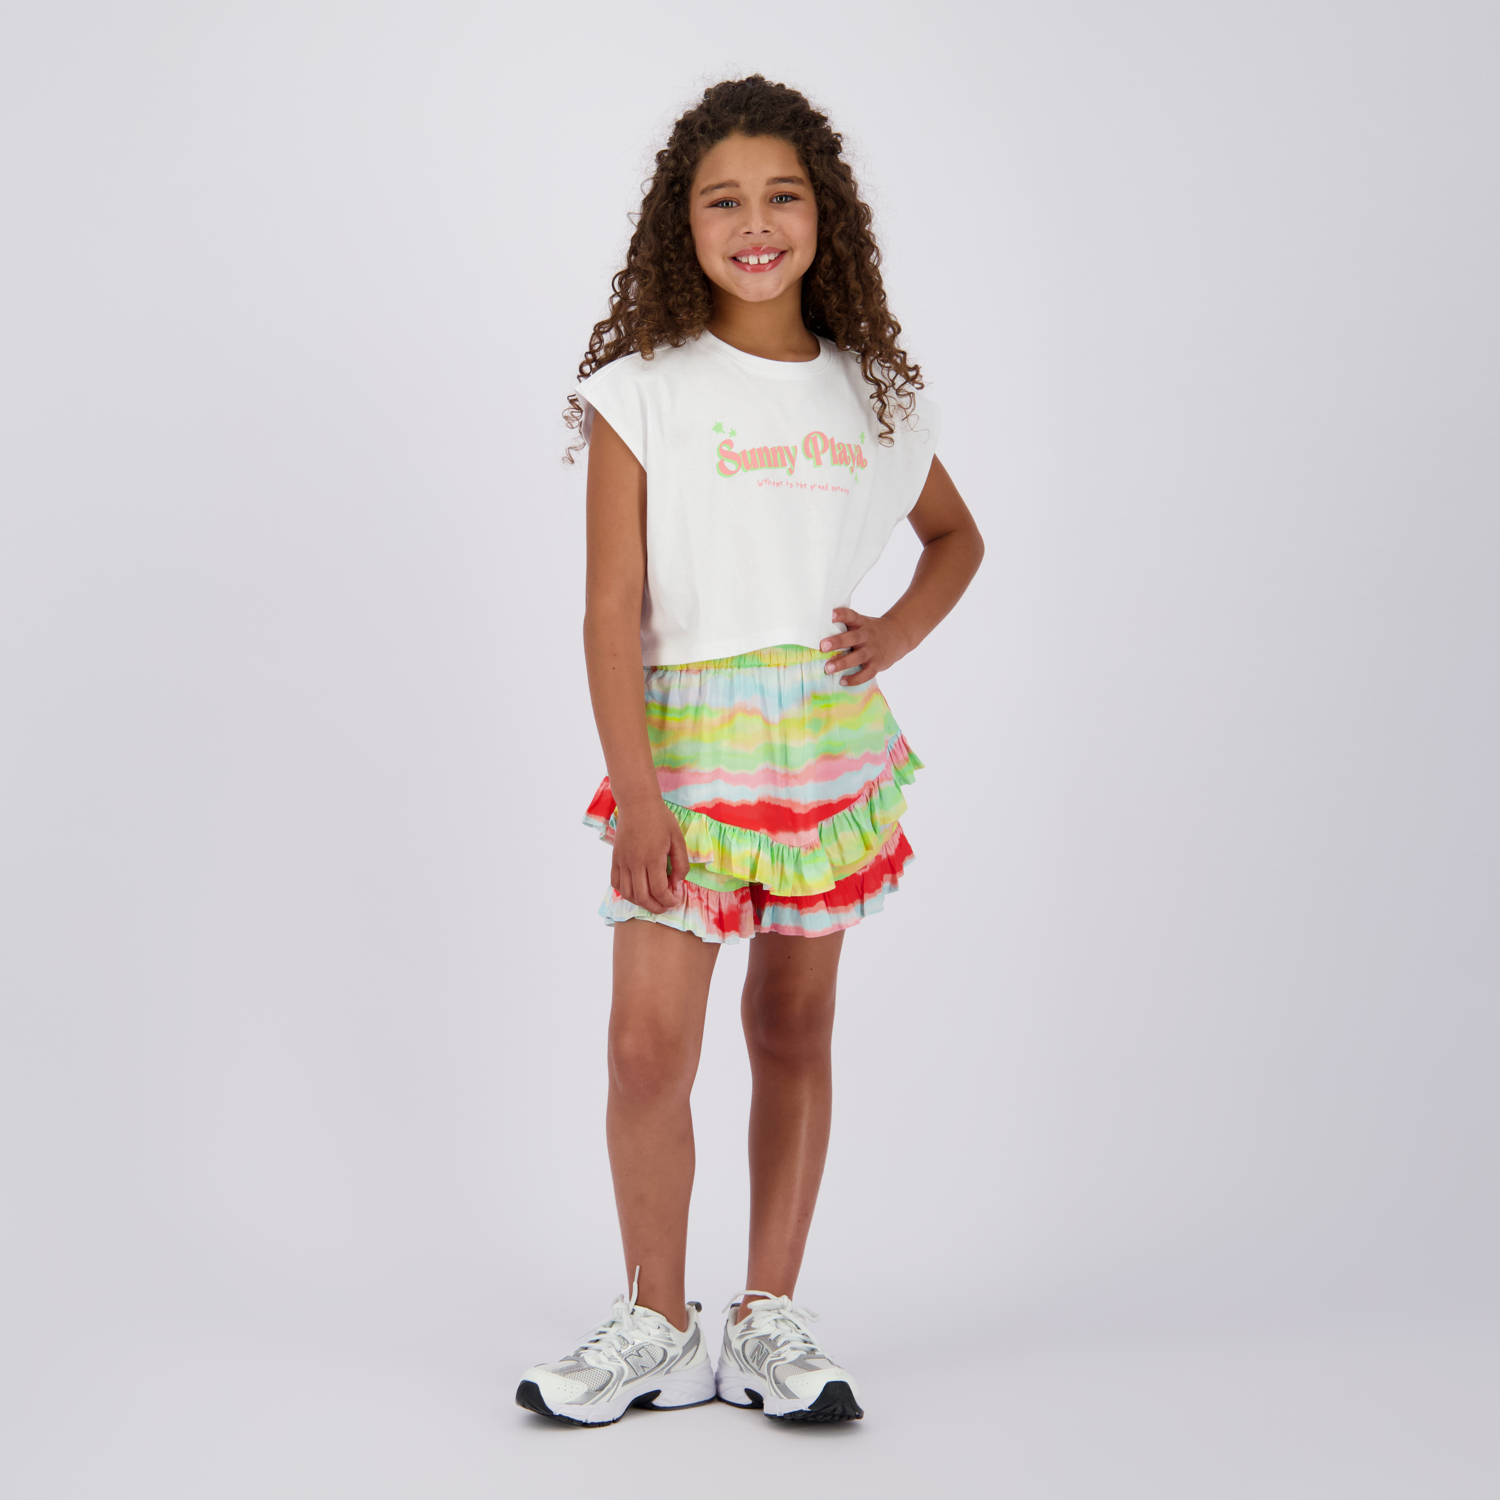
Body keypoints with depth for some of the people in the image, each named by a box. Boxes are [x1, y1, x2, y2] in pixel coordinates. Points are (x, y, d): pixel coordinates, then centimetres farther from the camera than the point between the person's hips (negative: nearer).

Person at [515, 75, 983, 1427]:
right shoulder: (642, 393, -3)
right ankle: (659, 1328, 9)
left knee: (796, 1027, 9)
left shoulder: (872, 393, 7)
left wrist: (901, 631, 3)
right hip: (684, 735, -3)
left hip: (831, 741, 3)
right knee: (651, 1037, -8)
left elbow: (955, 533, 24)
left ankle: (770, 1320, 20)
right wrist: (637, 793, -15)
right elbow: (612, 611, -7)